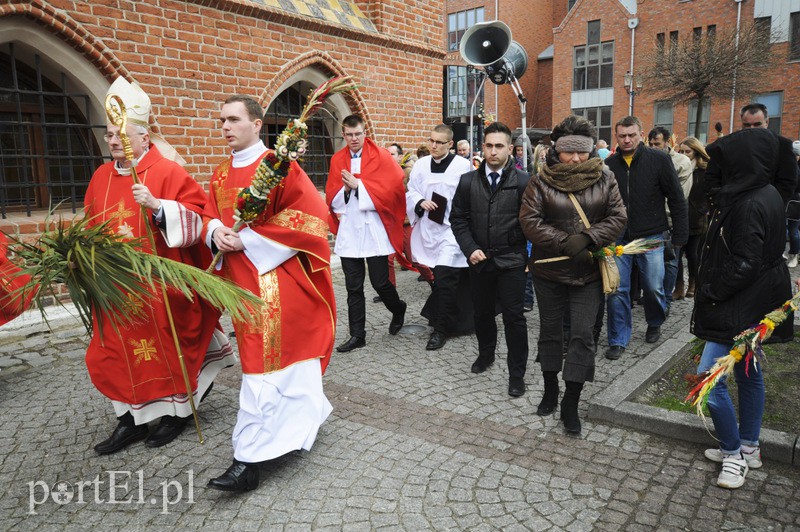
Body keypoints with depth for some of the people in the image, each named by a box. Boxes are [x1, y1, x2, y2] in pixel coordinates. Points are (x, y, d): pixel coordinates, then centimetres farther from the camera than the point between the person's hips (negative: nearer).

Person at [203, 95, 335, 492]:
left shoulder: (278, 167, -8)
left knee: (263, 362, -7)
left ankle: (249, 460, -3)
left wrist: (249, 239, -18)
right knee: (284, 356, 16)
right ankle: (304, 416, 36)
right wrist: (215, 231, -8)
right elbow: (210, 217, 18)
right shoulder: (220, 176, 13)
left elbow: (308, 214, -16)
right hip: (240, 276, 7)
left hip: (275, 275, -7)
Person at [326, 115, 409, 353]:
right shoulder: (337, 160, 9)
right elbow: (331, 194, 8)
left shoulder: (381, 156, -3)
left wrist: (358, 185, -15)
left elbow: (390, 188, -11)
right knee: (353, 287, 7)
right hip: (348, 230, 4)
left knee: (380, 282, 2)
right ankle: (357, 335, 17)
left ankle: (398, 309, 33)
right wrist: (344, 189, -13)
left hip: (374, 229, -3)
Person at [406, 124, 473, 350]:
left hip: (451, 230, -5)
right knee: (435, 278, 15)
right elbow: (410, 193, 11)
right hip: (427, 229, 5)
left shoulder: (462, 165, -6)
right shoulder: (421, 165, 8)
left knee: (445, 280, -8)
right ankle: (439, 320, 33)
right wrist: (421, 202, -9)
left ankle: (441, 329, 5)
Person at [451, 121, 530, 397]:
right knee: (482, 312, 18)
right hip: (479, 259, 4)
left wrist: (525, 251, -10)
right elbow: (458, 219, 4)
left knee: (513, 317, 0)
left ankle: (517, 373, 15)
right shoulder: (468, 181, 2)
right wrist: (470, 249, -7)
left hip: (511, 260, -3)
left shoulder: (523, 181, -7)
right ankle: (486, 353, 44)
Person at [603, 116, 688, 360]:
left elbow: (677, 200, -1)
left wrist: (679, 236, -3)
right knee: (617, 290, 1)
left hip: (651, 237, -1)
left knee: (653, 288, 7)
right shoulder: (609, 164, 3)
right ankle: (618, 340, 13)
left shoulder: (659, 159, -4)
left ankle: (654, 324, 37)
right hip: (618, 238, 2)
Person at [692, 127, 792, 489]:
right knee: (749, 374, 19)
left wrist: (710, 291, -13)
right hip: (754, 304, 11)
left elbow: (745, 263, -25)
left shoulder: (750, 205, -23)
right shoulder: (766, 195, 8)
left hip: (740, 307, -11)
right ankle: (748, 449, 33)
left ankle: (733, 452, 12)